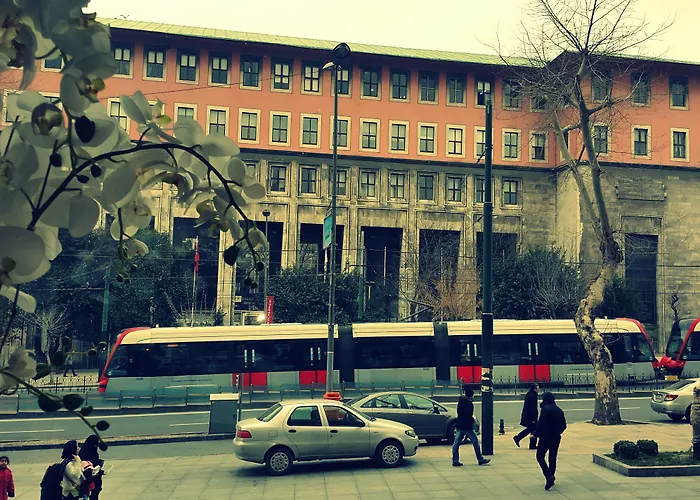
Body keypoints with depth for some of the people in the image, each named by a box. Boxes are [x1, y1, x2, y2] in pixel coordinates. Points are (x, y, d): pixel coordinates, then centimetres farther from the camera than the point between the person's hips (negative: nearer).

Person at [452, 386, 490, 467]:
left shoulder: (461, 401, 5)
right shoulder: (470, 404, -17)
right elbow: (469, 416, -19)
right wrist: (473, 419, -2)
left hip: (459, 426, 7)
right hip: (467, 427, -7)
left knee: (456, 443, 5)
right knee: (475, 442, 6)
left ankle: (455, 461, 4)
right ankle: (480, 459, 14)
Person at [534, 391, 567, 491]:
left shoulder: (545, 409, -14)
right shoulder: (559, 410, 8)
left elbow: (541, 424, -22)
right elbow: (564, 425, 13)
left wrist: (535, 434, -12)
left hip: (545, 438, -7)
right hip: (556, 438, 7)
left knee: (540, 456, 2)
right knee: (553, 458, 15)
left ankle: (549, 476, -16)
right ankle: (551, 479, 22)